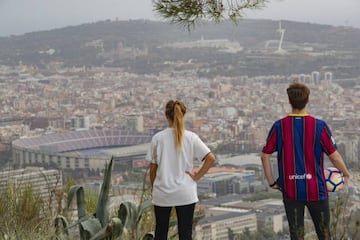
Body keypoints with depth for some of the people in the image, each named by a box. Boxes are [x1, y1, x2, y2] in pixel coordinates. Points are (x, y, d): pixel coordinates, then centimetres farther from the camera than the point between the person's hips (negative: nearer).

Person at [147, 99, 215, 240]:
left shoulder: (157, 138, -5)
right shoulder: (191, 137, -6)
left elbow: (153, 168, -1)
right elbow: (211, 158, -11)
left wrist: (153, 187, 13)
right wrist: (197, 176, -2)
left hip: (162, 193, 1)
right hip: (185, 193, 0)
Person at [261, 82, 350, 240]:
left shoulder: (279, 126, -6)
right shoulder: (319, 126, -11)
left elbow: (265, 156, -5)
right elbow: (334, 156, -7)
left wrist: (272, 182, 5)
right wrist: (346, 174, 10)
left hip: (291, 190, 1)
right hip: (316, 190, -1)